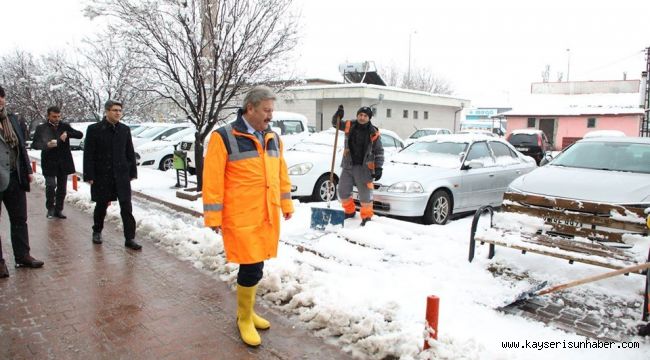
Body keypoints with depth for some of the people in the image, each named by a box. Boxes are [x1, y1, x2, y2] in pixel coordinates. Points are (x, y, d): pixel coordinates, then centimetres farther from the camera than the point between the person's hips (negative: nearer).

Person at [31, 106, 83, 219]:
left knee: (62, 188, 8)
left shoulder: (65, 126, 6)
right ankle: (50, 208, 10)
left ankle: (58, 210, 20)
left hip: (64, 162, 3)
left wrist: (68, 134, -19)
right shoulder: (41, 128, 0)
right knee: (51, 185, -10)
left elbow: (80, 134, -2)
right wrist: (46, 145, -21)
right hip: (49, 163, -2)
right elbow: (34, 144, -1)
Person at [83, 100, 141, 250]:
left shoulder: (125, 129, 5)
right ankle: (97, 232, 36)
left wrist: (133, 172, 7)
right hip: (102, 175, -2)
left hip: (121, 174, 2)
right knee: (101, 205, 13)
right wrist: (89, 175, -9)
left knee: (126, 207, -4)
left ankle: (129, 238, 0)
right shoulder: (94, 129, -4)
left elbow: (130, 152, 10)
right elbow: (88, 154, -5)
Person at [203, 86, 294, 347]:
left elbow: (281, 174, 18)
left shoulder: (273, 138, 11)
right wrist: (213, 216, -11)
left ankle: (247, 312, 35)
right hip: (241, 218, -6)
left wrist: (286, 204, 17)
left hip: (267, 216, 6)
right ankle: (244, 319, 20)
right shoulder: (224, 137, -9)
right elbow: (212, 179, -11)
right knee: (251, 268, -2)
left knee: (255, 266, 15)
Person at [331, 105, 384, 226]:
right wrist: (338, 115, -10)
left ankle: (366, 216, 18)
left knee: (365, 194, 1)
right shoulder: (349, 125, 2)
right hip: (348, 166, 4)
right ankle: (350, 211, 32)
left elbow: (379, 152, -3)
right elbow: (335, 123, 13)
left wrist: (378, 168, -10)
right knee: (343, 191, 11)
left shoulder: (373, 132, -6)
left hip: (364, 168, -4)